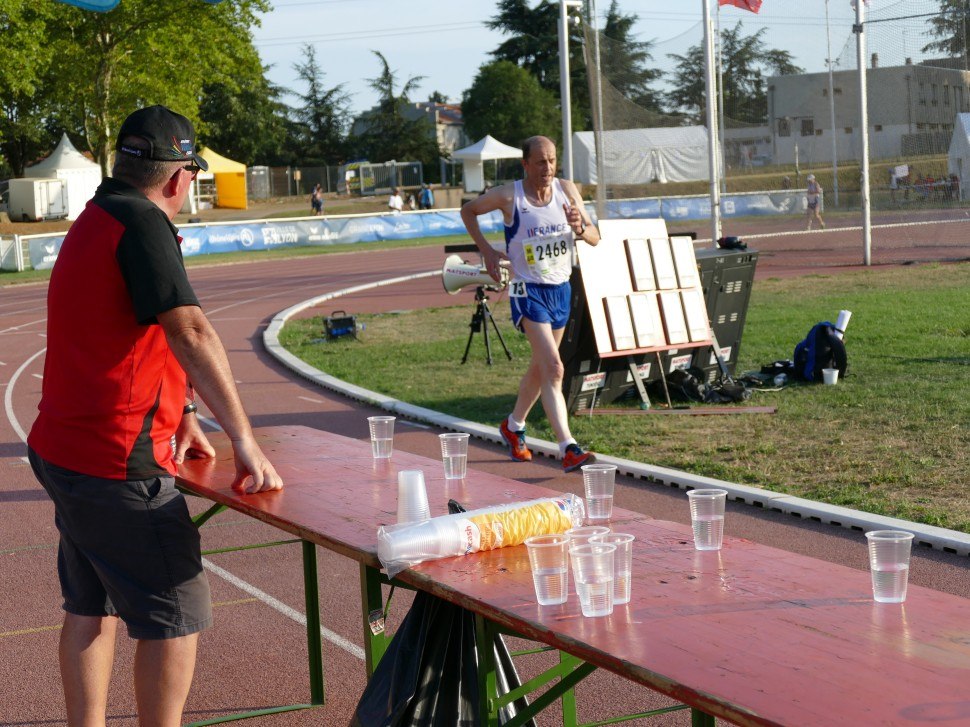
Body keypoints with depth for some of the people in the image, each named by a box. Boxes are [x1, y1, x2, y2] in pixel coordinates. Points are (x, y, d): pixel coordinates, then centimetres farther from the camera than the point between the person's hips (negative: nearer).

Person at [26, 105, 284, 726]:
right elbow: (190, 332, -27)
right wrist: (246, 442, -28)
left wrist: (178, 412, 16)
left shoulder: (94, 220, 14)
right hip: (117, 465, -10)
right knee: (177, 617, -1)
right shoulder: (142, 223, -17)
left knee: (90, 607, 18)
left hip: (63, 452, 10)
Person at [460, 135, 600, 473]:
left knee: (540, 367, 20)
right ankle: (568, 449, -25)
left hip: (561, 289, 6)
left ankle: (513, 426, 42)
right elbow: (468, 210, 6)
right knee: (553, 367, -19)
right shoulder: (509, 196, -12)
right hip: (528, 292, -6)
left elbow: (595, 238, 3)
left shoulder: (567, 190, -1)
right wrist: (485, 249, -1)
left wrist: (579, 228, -19)